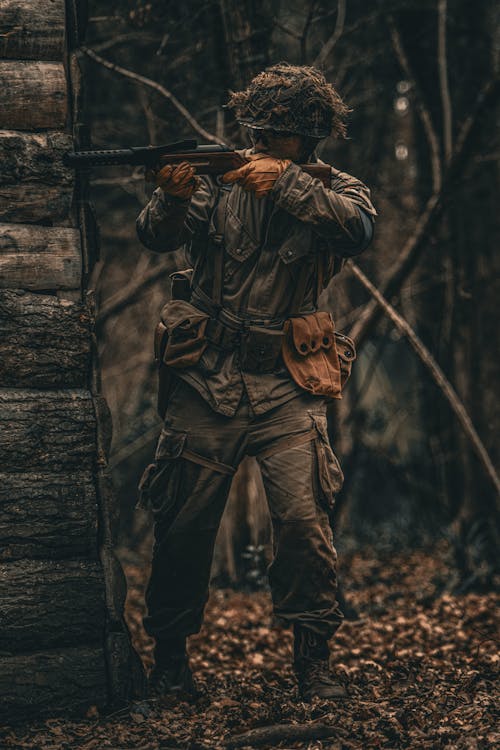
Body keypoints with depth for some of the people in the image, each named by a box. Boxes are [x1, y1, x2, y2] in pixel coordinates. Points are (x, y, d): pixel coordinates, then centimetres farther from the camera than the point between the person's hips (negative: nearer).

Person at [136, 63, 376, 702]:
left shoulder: (331, 190, 5)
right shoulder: (221, 179, 6)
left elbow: (358, 225, -18)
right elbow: (156, 238, -6)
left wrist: (287, 184, -29)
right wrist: (172, 196, -27)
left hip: (287, 389, -1)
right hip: (208, 383, 1)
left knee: (303, 518, -13)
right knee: (183, 522, 4)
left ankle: (313, 659, 0)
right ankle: (169, 655, 20)